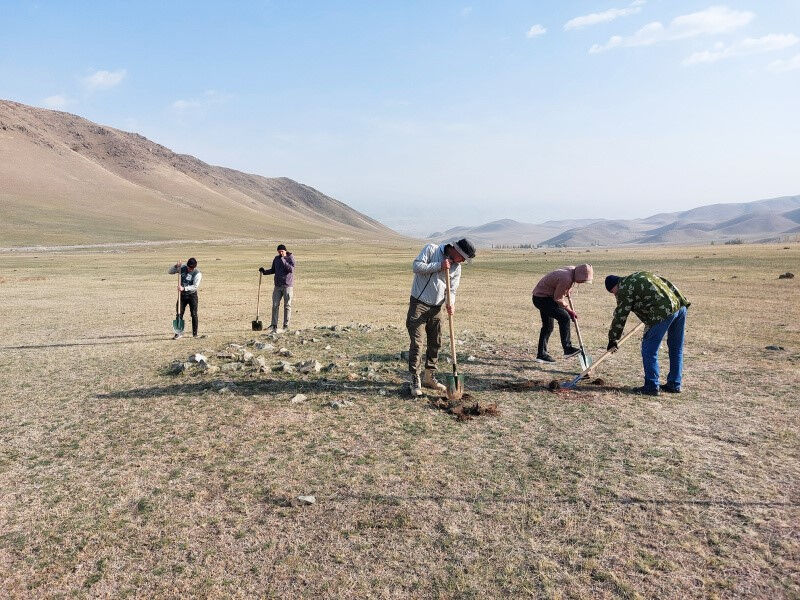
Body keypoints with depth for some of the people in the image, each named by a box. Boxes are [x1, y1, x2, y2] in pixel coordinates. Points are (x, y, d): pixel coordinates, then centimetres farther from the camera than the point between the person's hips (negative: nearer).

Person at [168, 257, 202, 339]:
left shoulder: (198, 274, -14)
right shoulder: (182, 268, -1)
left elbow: (195, 286, -23)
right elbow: (170, 272, 3)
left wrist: (184, 288, -32)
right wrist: (176, 266, -15)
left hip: (192, 295, -3)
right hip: (182, 295, 3)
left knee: (194, 314, 1)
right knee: (179, 314, 0)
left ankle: (195, 333, 11)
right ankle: (179, 332, 7)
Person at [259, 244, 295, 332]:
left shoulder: (290, 258, -3)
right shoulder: (276, 259, 11)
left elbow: (291, 269, -18)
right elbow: (273, 270, 19)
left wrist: (283, 261, -20)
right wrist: (264, 271, 3)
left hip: (288, 285, -4)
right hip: (278, 285, 5)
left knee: (287, 306, 0)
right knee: (275, 305, 1)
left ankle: (286, 325, 6)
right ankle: (274, 325, 5)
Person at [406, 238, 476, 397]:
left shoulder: (457, 267, 6)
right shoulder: (431, 249, -8)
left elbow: (452, 289, 7)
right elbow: (416, 266, -17)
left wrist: (450, 304, -13)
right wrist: (439, 266, -21)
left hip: (436, 308, 6)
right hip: (419, 304, -6)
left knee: (435, 344, 12)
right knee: (417, 343, -7)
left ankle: (429, 378, 27)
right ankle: (415, 381, 1)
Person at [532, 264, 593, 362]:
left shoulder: (572, 270, -1)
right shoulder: (566, 279, -28)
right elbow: (558, 299, -20)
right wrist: (569, 310, -10)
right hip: (542, 298, -11)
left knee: (548, 326, 13)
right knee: (564, 317, -18)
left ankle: (541, 354, 20)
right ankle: (567, 348, -12)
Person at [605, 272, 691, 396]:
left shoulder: (624, 289, 2)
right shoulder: (640, 275, 26)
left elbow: (620, 316, 1)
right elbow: (668, 284, 31)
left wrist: (612, 340, 7)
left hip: (663, 312, -9)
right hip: (680, 306, 9)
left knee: (649, 350, 1)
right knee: (676, 349, 17)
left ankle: (651, 387, 5)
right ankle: (674, 385, 27)